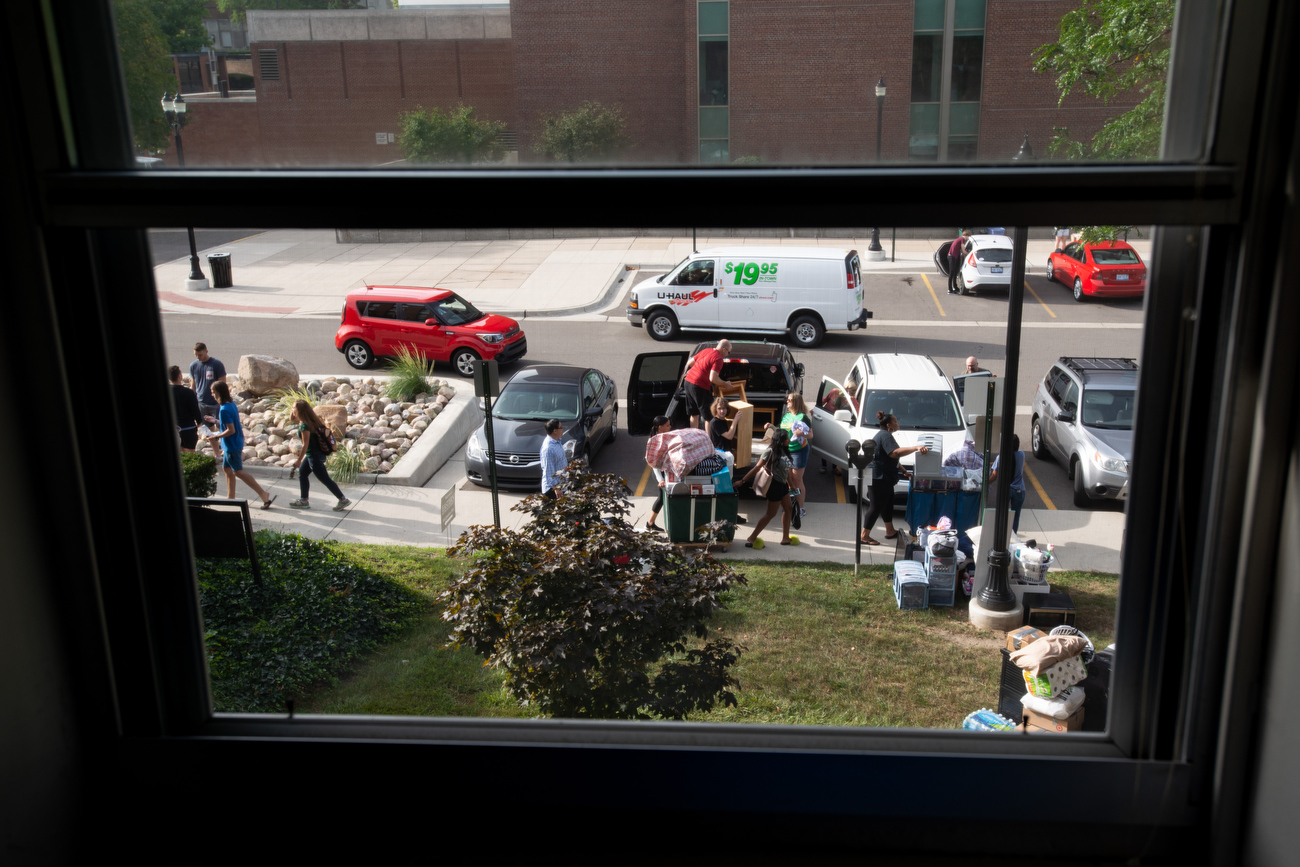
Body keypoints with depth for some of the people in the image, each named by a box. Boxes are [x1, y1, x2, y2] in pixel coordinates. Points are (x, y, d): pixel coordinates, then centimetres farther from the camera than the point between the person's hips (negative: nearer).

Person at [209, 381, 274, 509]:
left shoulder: (224, 410, -24)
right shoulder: (231, 404, 5)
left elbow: (231, 430, -25)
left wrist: (216, 437, -15)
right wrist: (215, 421, 21)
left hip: (232, 445, -10)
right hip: (237, 442, 10)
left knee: (238, 471, -2)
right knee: (227, 468, 19)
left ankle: (263, 495, -4)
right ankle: (230, 497, 27)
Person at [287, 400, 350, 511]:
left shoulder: (304, 425, -25)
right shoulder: (311, 420, 2)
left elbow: (305, 445, -22)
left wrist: (298, 460, -13)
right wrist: (292, 416, 5)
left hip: (315, 456, -10)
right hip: (312, 455, 10)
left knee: (325, 479, 0)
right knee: (302, 473, 19)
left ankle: (343, 500, 7)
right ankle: (303, 500, 28)